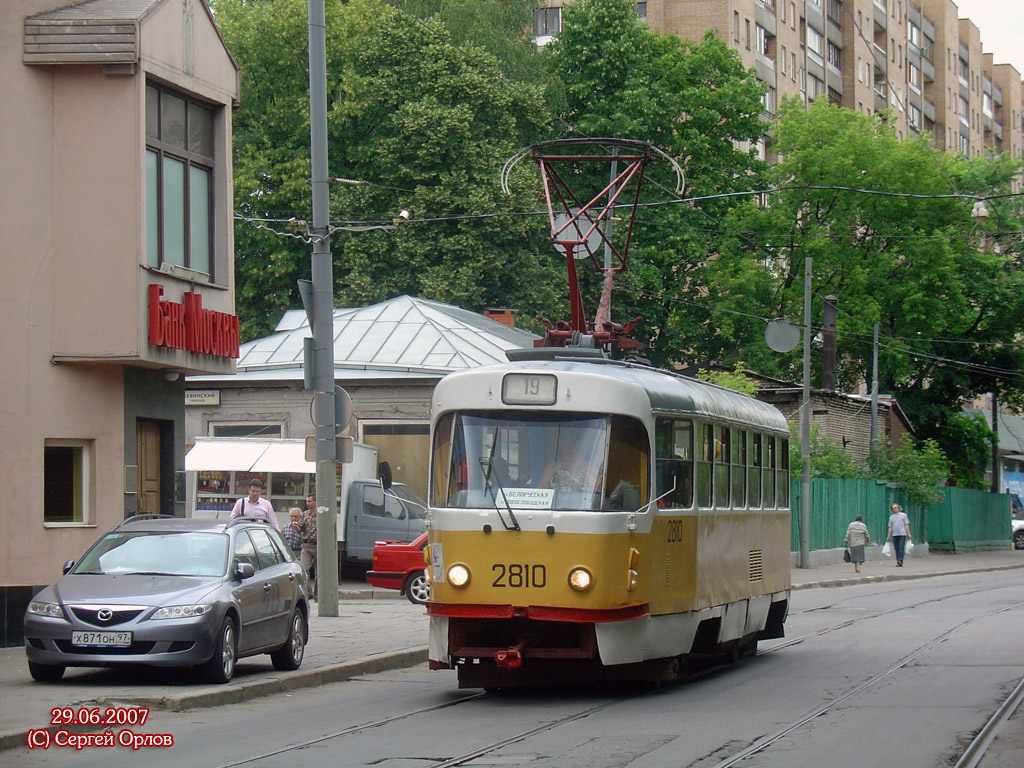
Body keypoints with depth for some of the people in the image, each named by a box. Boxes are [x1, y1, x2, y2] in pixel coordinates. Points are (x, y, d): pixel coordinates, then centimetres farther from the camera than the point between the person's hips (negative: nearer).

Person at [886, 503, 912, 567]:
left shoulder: (903, 515, 7)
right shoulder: (891, 517, 16)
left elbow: (906, 525, 4)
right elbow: (890, 527, 16)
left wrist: (908, 534, -4)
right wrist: (888, 536, 9)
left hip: (902, 534, -4)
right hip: (894, 535, 4)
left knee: (901, 548, -12)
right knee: (896, 549, 2)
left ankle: (900, 561, -19)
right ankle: (898, 562, 6)